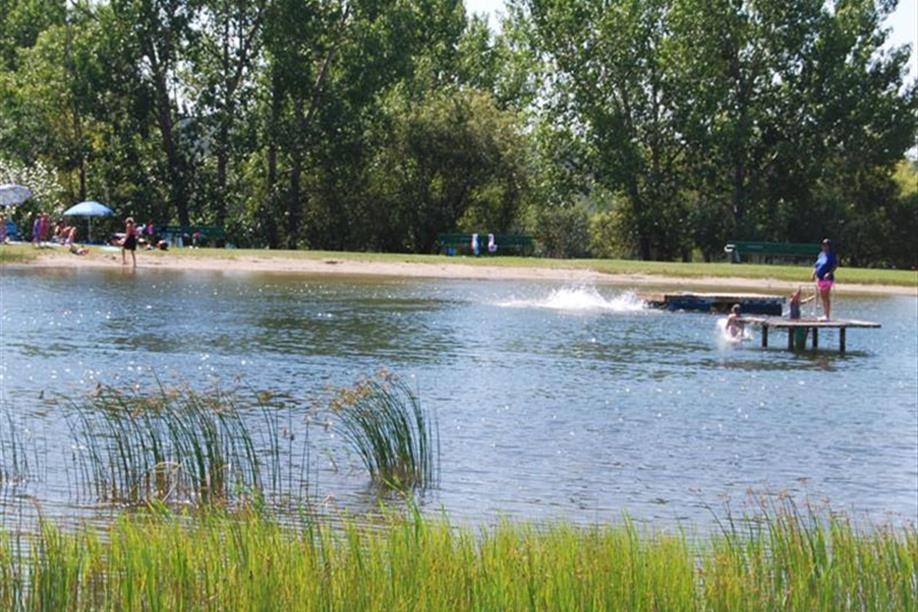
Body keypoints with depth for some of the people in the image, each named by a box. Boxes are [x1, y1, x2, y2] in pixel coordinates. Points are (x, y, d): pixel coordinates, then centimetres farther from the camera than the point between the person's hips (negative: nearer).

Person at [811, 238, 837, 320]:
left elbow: (835, 265, -12)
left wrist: (829, 273, -25)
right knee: (822, 297, 10)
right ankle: (824, 315, 16)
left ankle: (827, 316, -6)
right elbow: (816, 265, 21)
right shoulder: (821, 254, 15)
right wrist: (814, 273, 10)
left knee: (826, 297, -8)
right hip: (819, 278, 7)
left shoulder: (832, 255, -5)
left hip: (827, 279, -7)